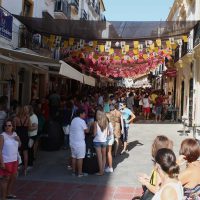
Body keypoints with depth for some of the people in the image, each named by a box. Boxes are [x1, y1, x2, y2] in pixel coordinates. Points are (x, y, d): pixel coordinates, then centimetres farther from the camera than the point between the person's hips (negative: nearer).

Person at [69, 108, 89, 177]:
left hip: (72, 141, 8)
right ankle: (80, 173, 4)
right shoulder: (82, 121, -13)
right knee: (80, 158, -1)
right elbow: (86, 131, -10)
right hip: (79, 142, -8)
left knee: (74, 157, 14)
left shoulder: (73, 120, 10)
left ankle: (73, 171, 21)